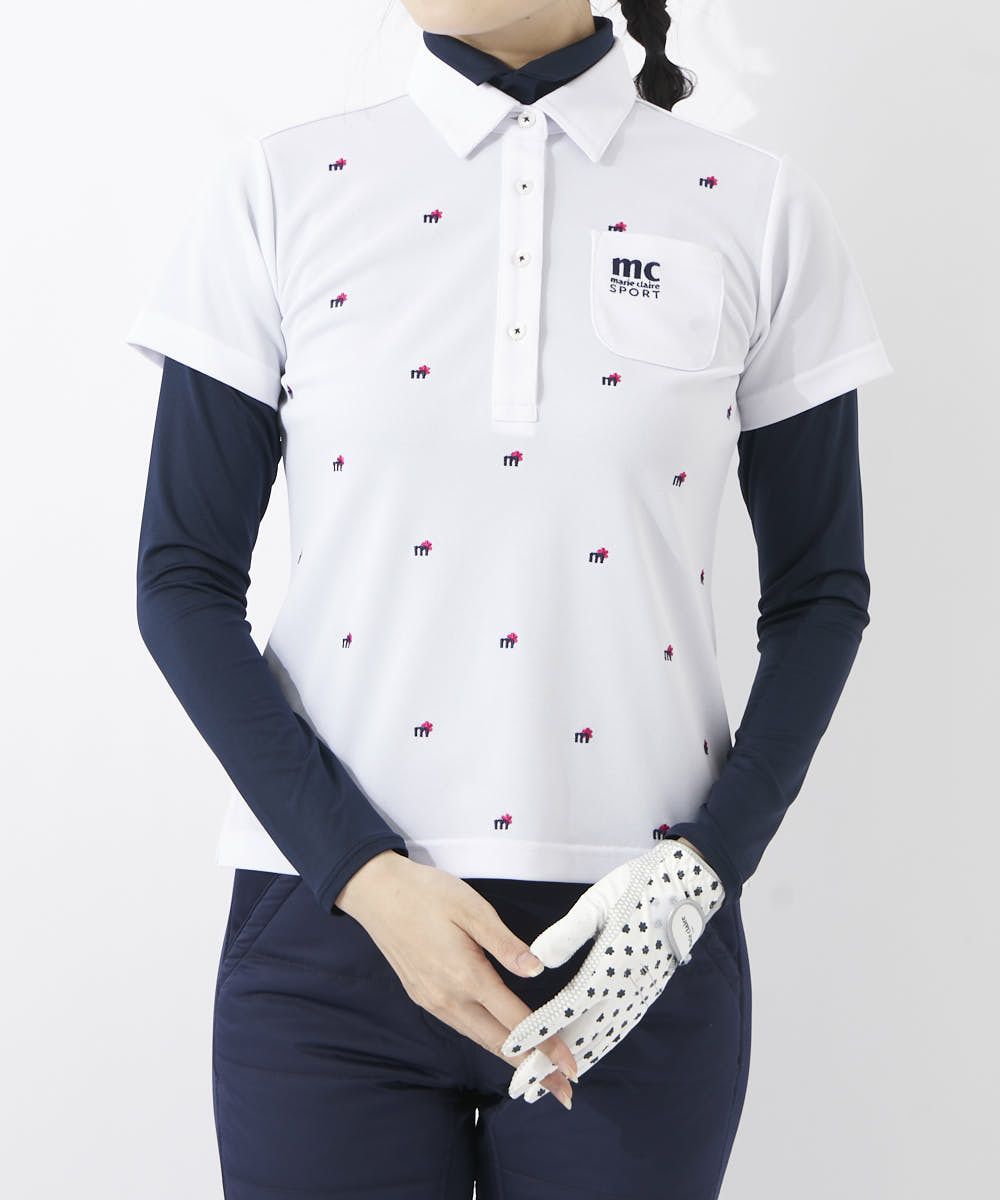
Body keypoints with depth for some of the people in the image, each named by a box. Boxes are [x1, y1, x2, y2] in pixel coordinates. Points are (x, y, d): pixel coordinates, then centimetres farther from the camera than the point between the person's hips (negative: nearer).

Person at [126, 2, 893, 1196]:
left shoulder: (757, 210, 1)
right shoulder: (279, 191, 0)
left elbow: (819, 591, 6)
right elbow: (183, 579, 0)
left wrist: (706, 869, -8)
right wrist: (367, 875, -11)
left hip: (640, 941, 1)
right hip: (333, 917, 0)